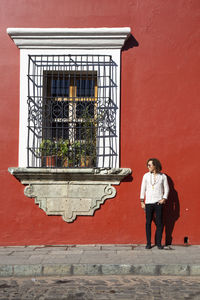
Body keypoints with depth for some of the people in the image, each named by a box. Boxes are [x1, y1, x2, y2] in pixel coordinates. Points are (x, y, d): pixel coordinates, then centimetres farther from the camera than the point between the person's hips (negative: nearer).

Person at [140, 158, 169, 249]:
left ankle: (158, 242, 11)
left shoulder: (163, 176, 4)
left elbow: (166, 189, 7)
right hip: (148, 202, 1)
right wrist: (142, 202, 4)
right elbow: (143, 189, 7)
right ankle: (148, 243, 10)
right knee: (148, 222, 2)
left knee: (159, 223, 0)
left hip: (159, 202, -1)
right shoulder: (146, 176, 6)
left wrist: (164, 199, -6)